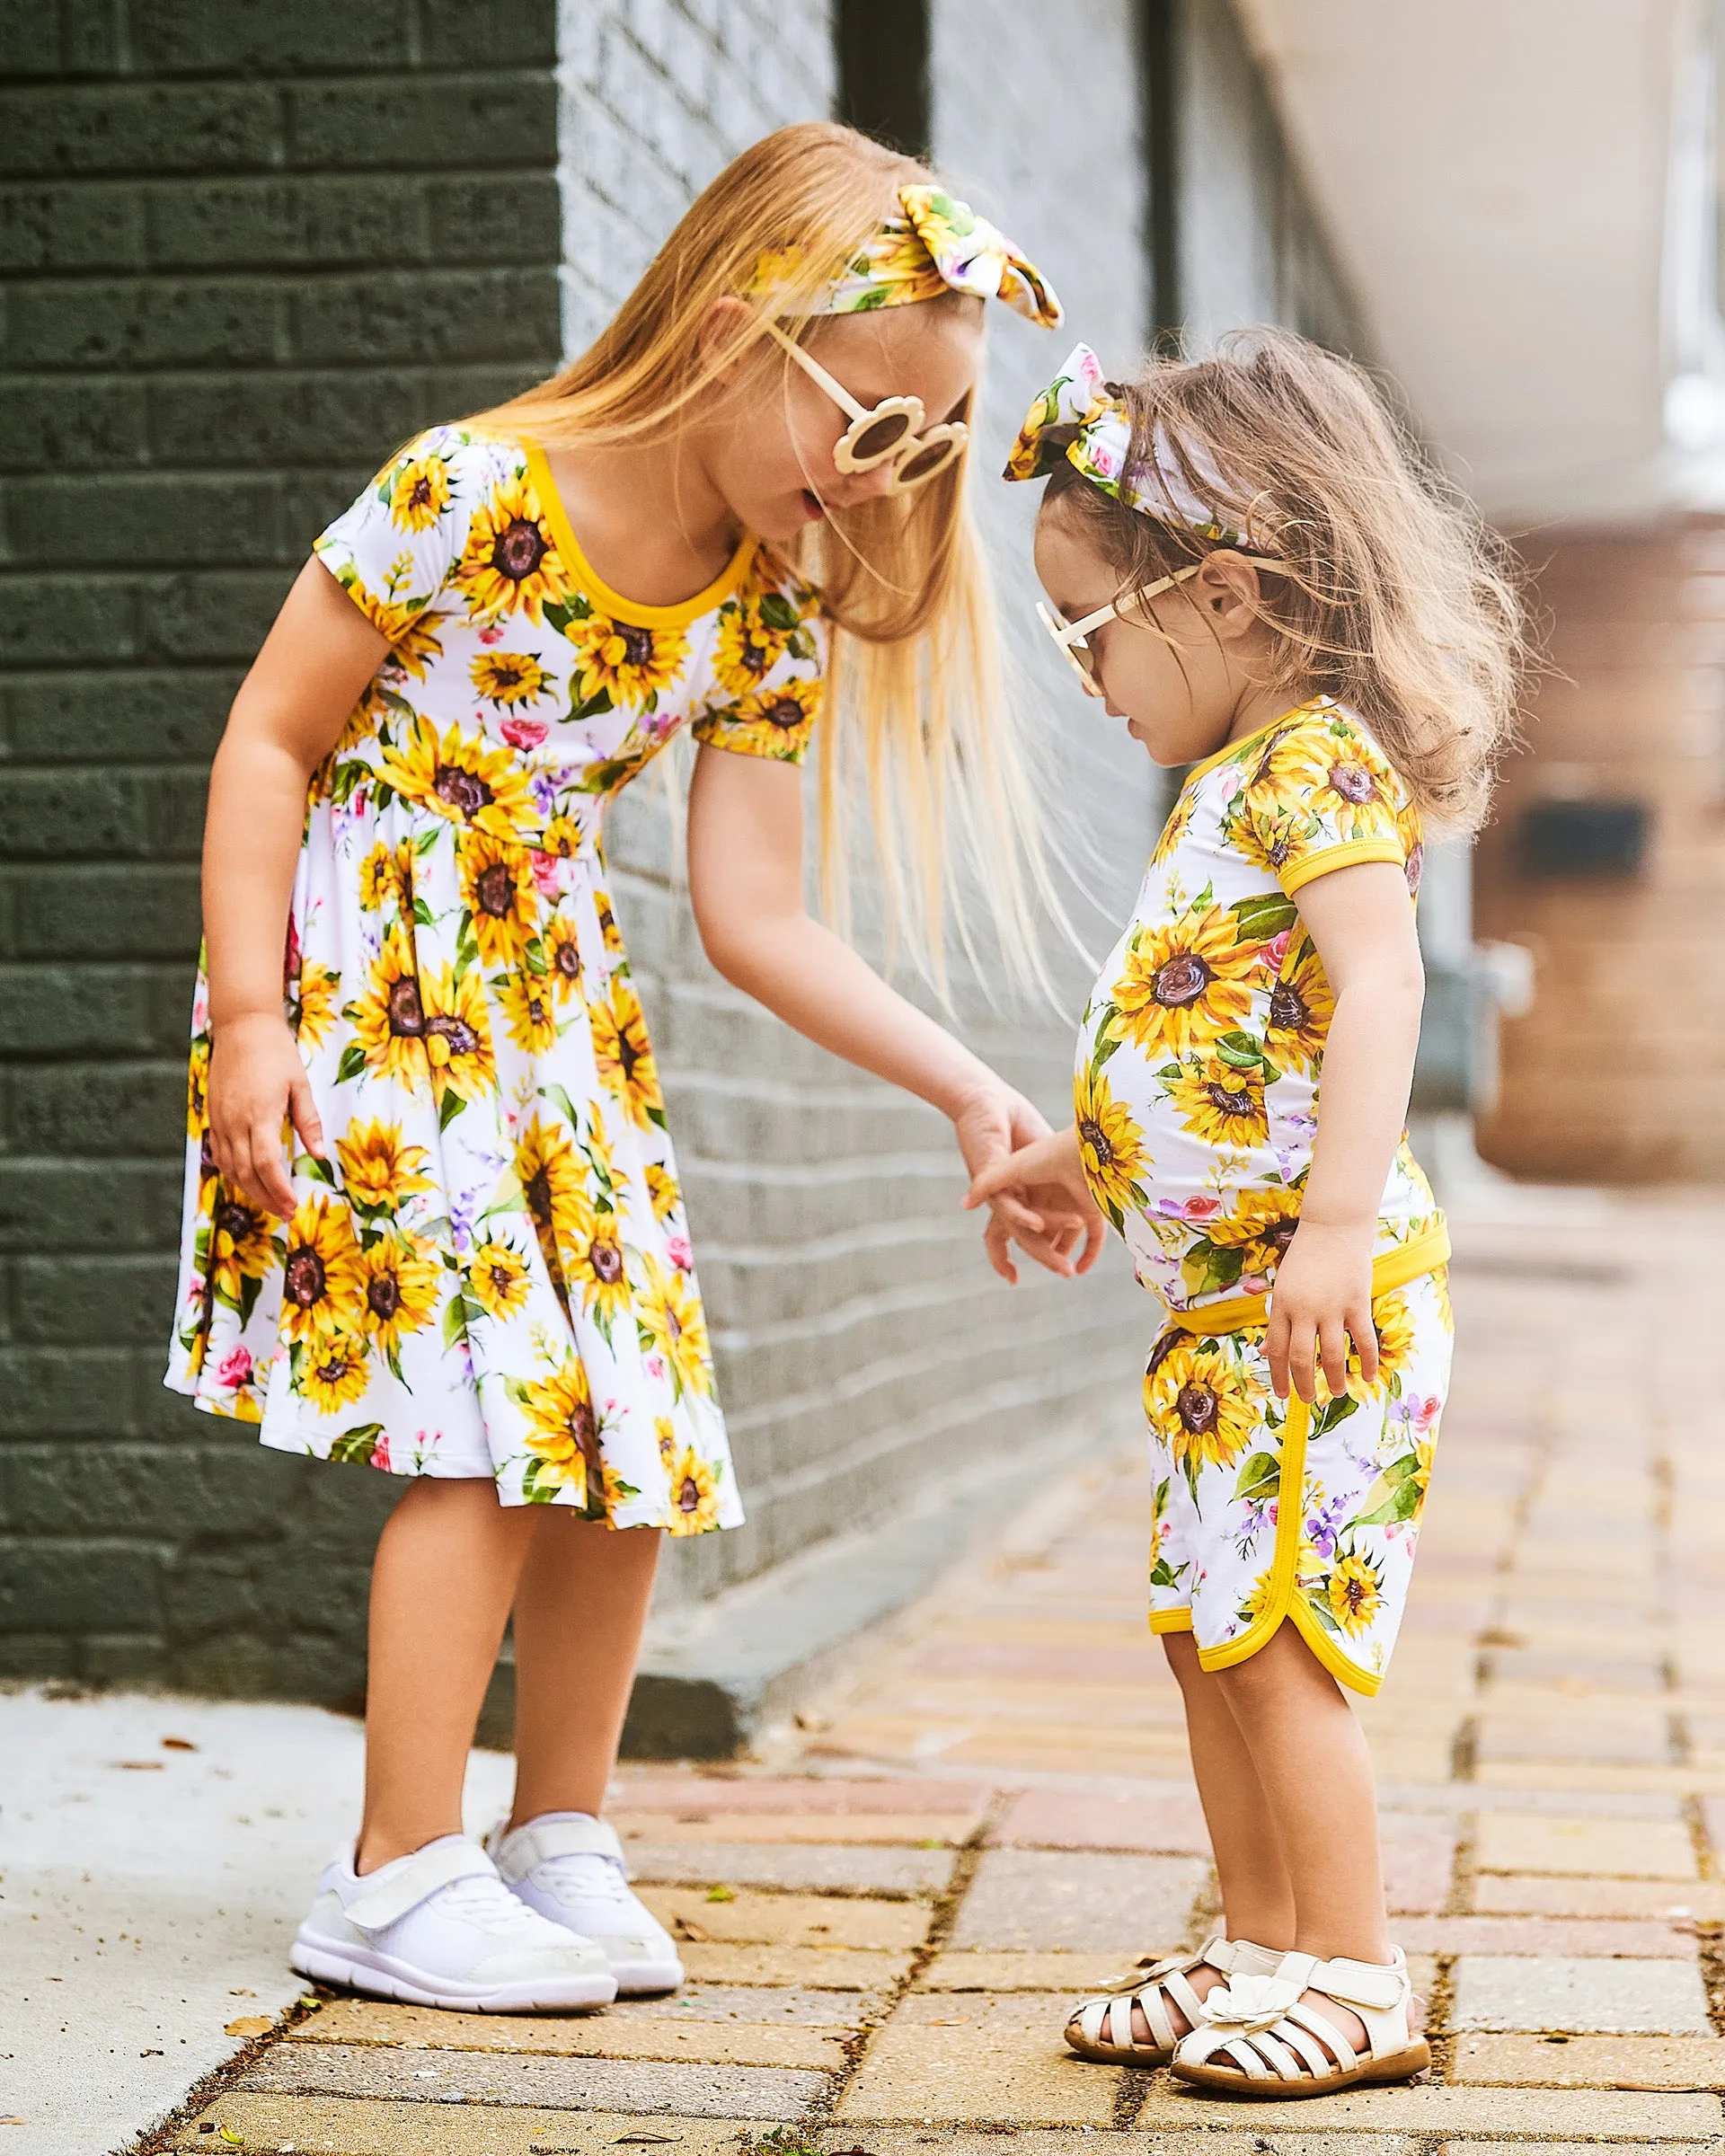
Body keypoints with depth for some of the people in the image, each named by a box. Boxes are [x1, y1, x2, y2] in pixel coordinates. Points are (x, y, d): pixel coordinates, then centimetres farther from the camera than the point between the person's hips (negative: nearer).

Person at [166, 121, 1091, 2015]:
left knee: (630, 1425, 5)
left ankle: (558, 1838, 21)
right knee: (494, 1428, -12)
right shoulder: (468, 495, -18)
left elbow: (751, 914, 2)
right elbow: (271, 739, -12)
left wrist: (968, 1093, -4)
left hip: (552, 1006, 7)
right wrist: (251, 1022, -17)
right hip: (368, 989, -7)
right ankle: (401, 1877, 0)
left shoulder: (765, 615, 0)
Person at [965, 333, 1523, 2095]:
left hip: (1318, 1303, -10)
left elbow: (1379, 986, -27)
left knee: (1273, 1635, -7)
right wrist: (1093, 1163, 33)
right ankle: (1263, 1950, 23)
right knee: (1207, 1631, 13)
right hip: (1221, 1301, 10)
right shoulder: (1237, 780, 17)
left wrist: (1338, 1223, -36)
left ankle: (1356, 1981, 3)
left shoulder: (1314, 760, -14)